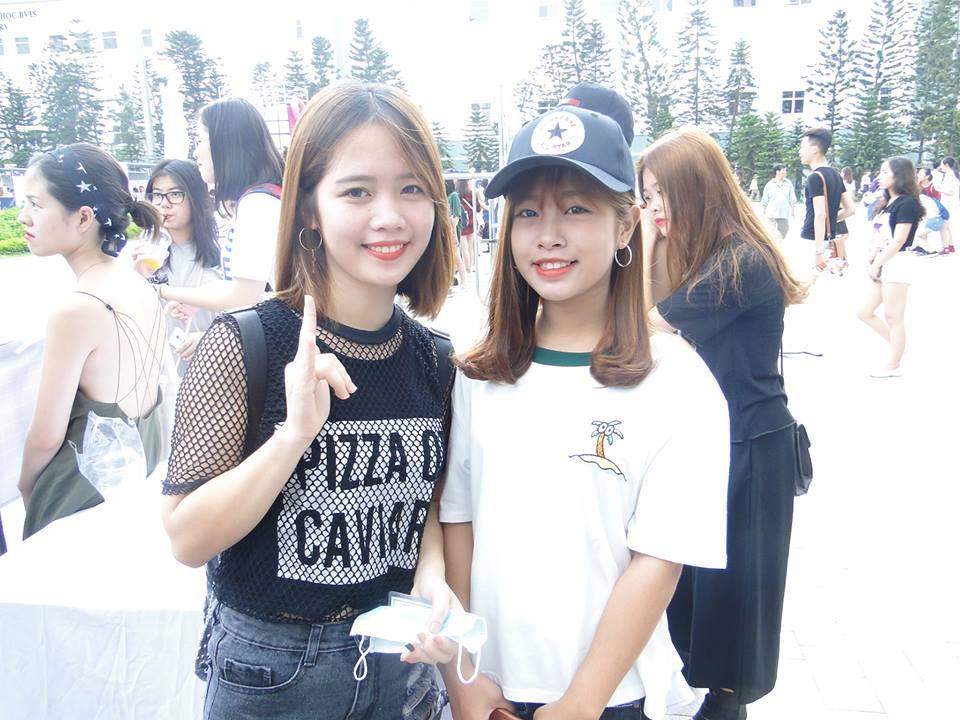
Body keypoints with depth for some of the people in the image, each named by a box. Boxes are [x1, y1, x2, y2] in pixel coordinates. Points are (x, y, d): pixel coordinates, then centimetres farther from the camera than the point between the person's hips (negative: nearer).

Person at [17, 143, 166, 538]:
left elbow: (46, 437, -17)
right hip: (145, 460, 7)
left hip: (90, 482, -7)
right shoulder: (143, 288, -2)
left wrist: (25, 487, 3)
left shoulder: (76, 309, -25)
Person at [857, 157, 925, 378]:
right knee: (865, 313, 11)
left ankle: (894, 366, 9)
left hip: (897, 264, -9)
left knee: (892, 317, -1)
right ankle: (898, 345, 26)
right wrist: (872, 258, 2)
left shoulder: (907, 203, -12)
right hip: (881, 265, 9)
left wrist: (877, 263, -15)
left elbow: (899, 240, -17)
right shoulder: (887, 202, 15)